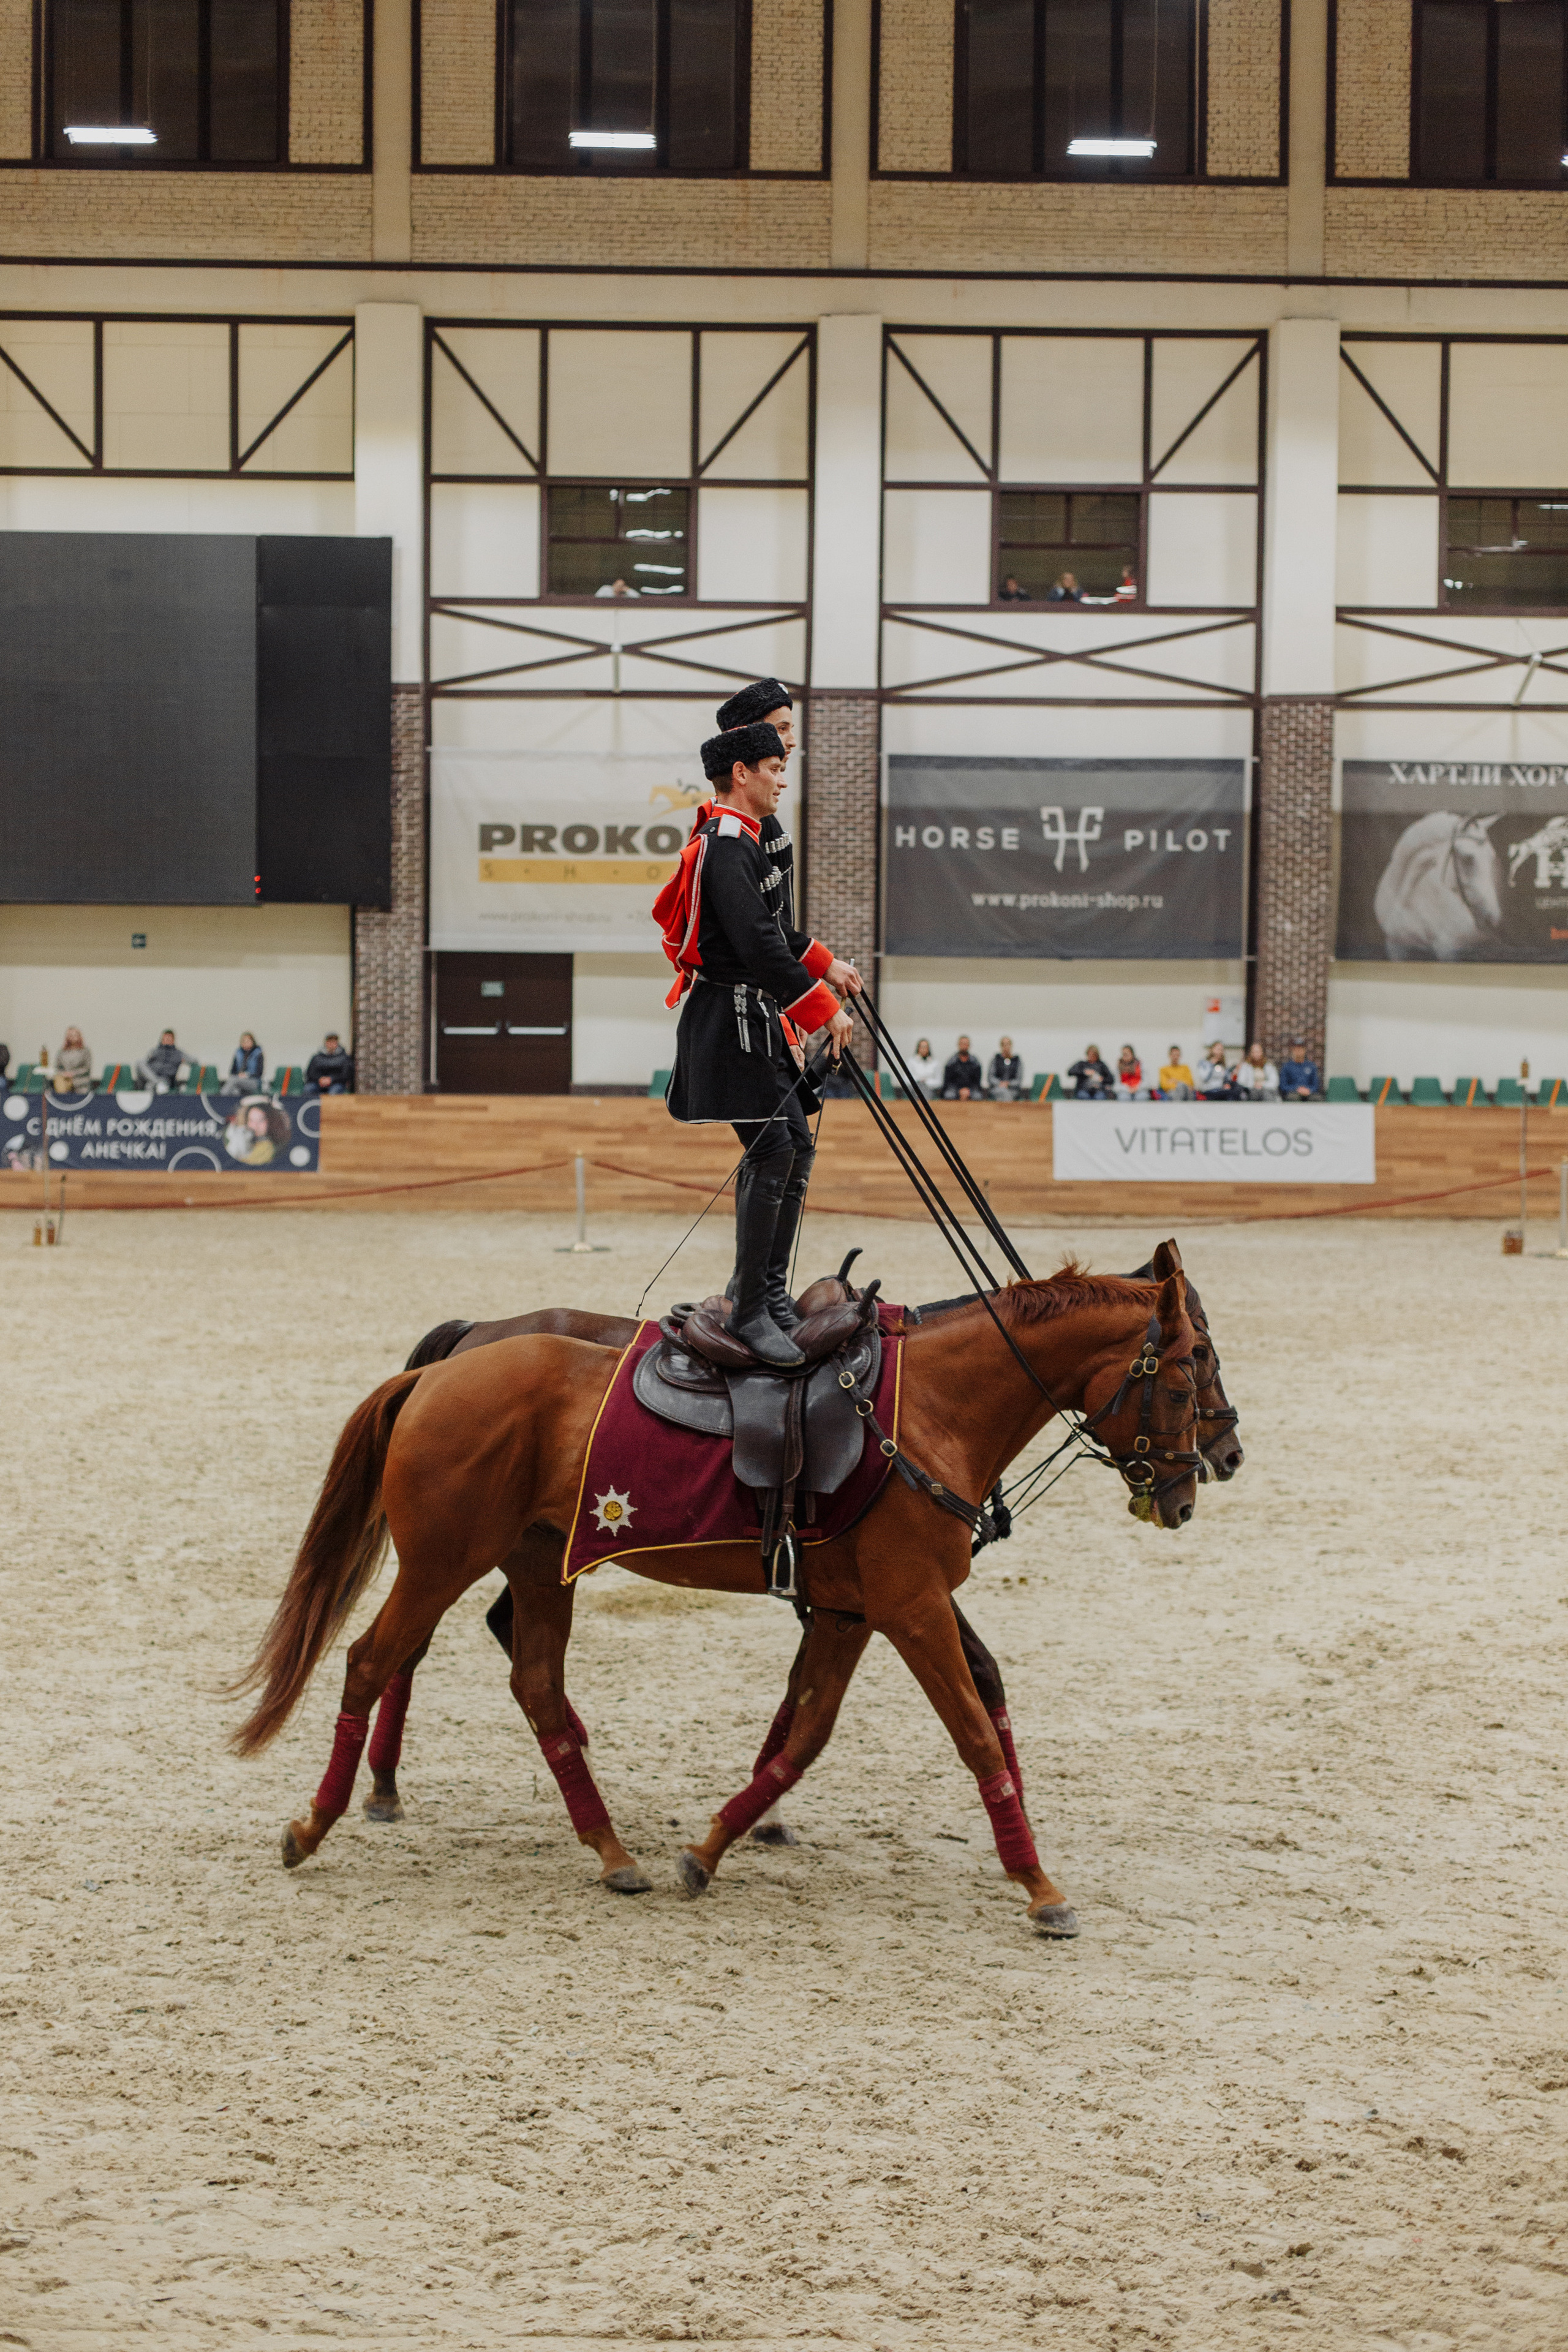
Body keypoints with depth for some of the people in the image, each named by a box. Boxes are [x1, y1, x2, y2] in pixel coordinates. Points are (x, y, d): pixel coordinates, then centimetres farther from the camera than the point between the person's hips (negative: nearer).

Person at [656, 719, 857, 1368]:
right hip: (732, 1021, -11)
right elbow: (759, 947, -26)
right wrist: (824, 1009, -22)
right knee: (772, 1152, -13)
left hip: (756, 1021, 11)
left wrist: (827, 963, 23)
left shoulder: (738, 841, 15)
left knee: (797, 1146, 14)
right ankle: (749, 1311, -9)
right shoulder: (726, 848, -19)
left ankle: (768, 1289, 23)